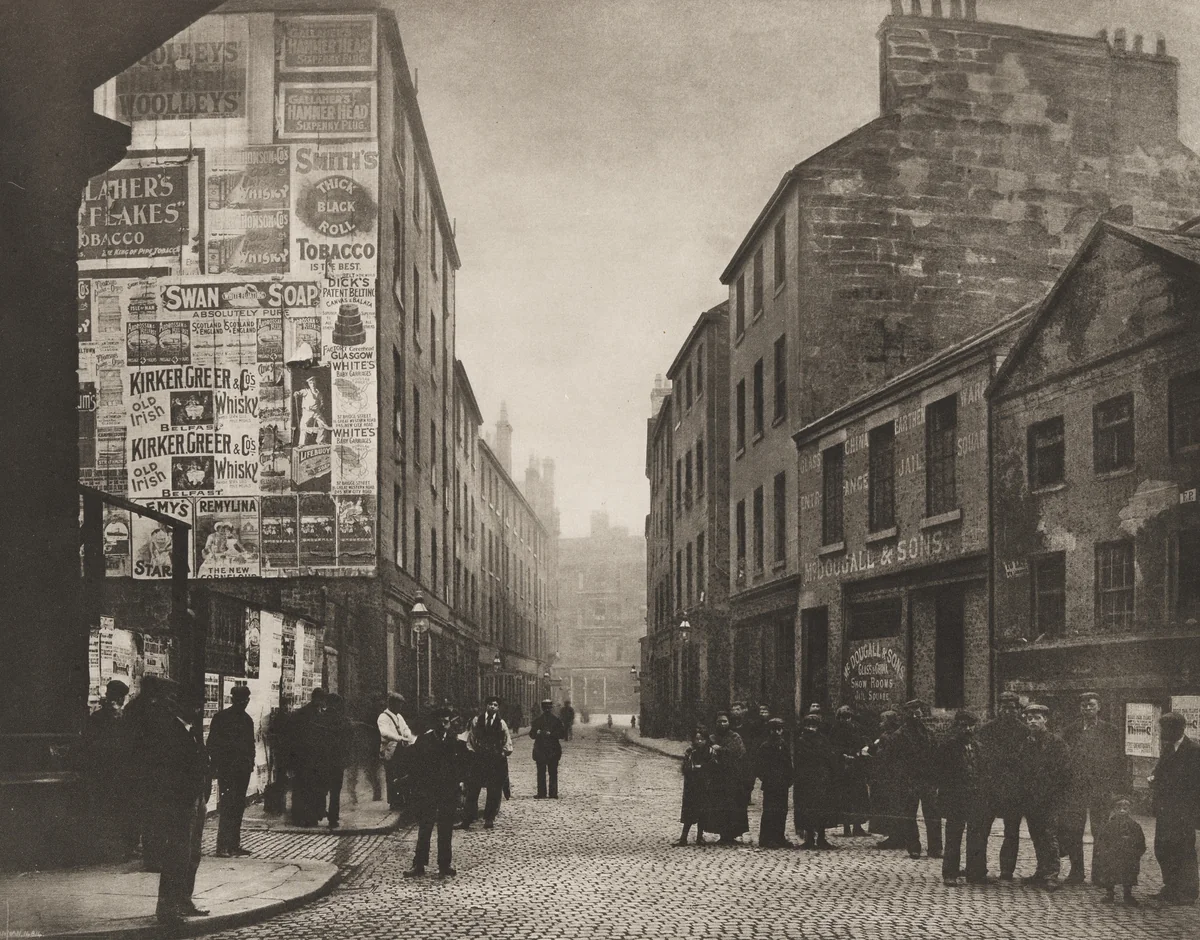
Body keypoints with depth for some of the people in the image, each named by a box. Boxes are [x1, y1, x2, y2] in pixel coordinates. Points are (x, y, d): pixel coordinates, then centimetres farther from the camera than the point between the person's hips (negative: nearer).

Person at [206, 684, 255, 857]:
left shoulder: (247, 720, 16)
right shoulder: (221, 717, -2)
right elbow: (212, 743, -4)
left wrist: (250, 764, 10)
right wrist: (216, 765, -11)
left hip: (242, 770, 6)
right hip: (226, 769, -6)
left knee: (238, 807, 8)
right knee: (227, 807, -10)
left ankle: (234, 844, 13)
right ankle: (223, 846, -10)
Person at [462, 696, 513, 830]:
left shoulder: (501, 723, 5)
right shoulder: (476, 720, 4)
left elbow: (507, 743, 11)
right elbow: (470, 738, 7)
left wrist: (503, 753, 1)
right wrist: (472, 751, 1)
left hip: (495, 760, 0)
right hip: (478, 759, 0)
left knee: (493, 792, 4)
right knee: (472, 790, -2)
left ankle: (489, 819, 14)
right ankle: (467, 819, 2)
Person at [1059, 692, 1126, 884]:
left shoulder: (1111, 731, 6)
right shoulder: (1070, 731, 10)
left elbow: (1119, 760, 5)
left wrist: (1118, 787, -2)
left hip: (1101, 789, -2)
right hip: (1075, 787, 2)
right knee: (1071, 831, 0)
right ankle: (1076, 871, 12)